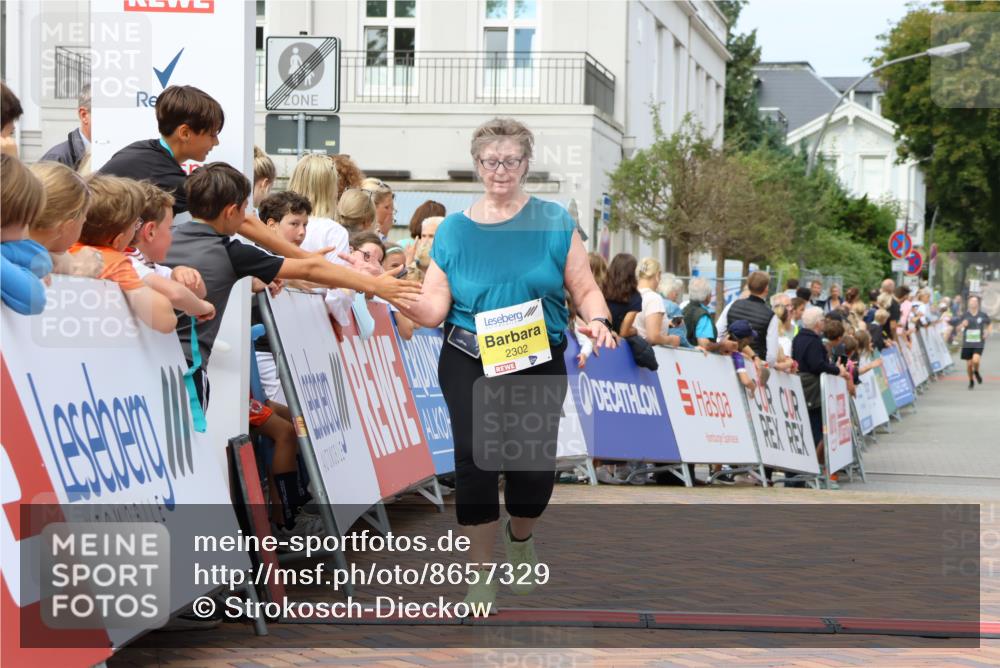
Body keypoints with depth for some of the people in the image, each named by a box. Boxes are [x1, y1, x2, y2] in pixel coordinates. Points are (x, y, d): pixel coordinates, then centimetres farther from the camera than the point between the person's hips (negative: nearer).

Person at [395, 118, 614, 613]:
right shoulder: (453, 230, 4)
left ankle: (520, 539, 35)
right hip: (469, 366, 0)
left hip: (539, 367, 0)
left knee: (534, 469, -2)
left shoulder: (554, 223, 1)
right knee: (475, 461, -9)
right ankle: (481, 574, 10)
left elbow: (585, 289, 1)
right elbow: (434, 309, 1)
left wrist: (597, 321, -20)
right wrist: (401, 300, -19)